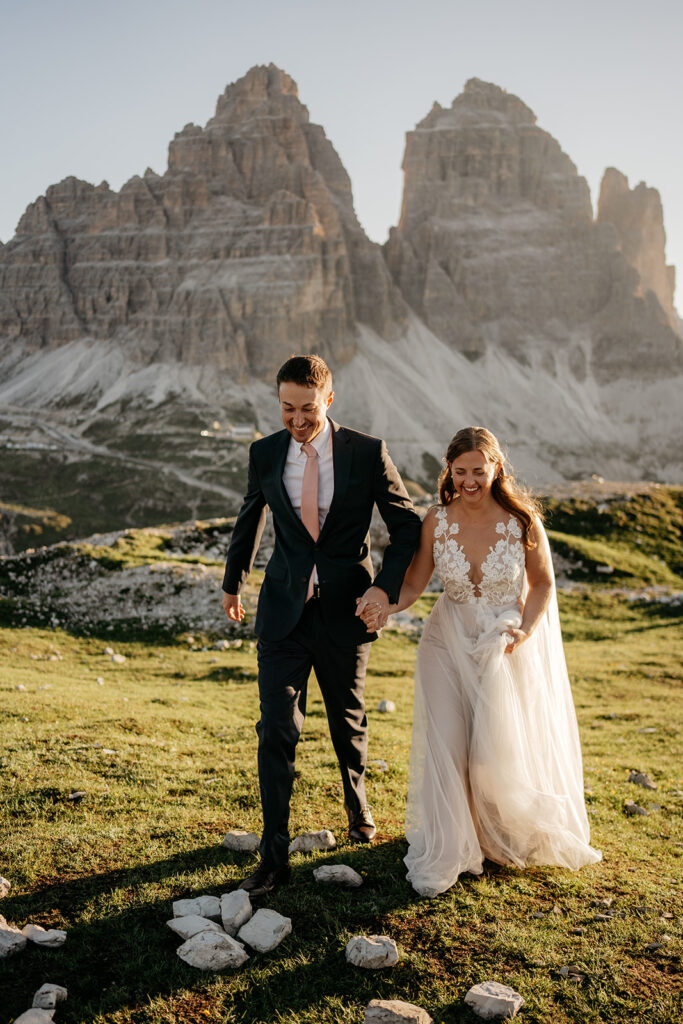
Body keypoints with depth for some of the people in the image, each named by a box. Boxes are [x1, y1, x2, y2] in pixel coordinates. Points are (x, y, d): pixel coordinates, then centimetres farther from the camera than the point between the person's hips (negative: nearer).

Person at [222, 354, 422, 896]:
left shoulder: (368, 452, -10)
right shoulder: (265, 453, -2)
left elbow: (408, 525, -2)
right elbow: (250, 518, 15)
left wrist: (386, 587, -16)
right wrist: (233, 581, 26)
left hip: (346, 610, 0)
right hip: (283, 611, 1)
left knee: (348, 722, 19)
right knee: (276, 729, -5)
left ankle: (357, 803, 48)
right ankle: (274, 856, 6)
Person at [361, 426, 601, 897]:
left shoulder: (522, 521, -12)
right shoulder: (437, 521, -8)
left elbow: (543, 583, 0)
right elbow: (414, 583, -3)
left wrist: (526, 630, -14)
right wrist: (385, 608, -23)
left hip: (508, 642, -1)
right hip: (450, 641, 1)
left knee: (500, 750, 1)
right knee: (445, 744, -4)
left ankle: (509, 839, 32)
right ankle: (442, 857, 10)